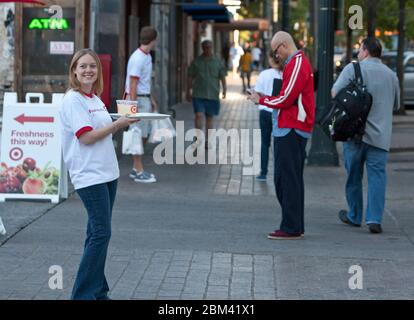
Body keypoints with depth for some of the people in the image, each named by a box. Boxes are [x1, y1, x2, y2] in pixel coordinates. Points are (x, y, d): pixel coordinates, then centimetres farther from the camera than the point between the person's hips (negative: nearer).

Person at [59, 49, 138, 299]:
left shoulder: (95, 98, 15)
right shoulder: (73, 100, -11)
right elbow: (86, 137, -18)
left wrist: (123, 122, 5)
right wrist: (117, 124, -13)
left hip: (107, 173, 9)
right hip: (89, 175, -9)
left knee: (98, 233, 12)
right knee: (101, 234, -12)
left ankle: (98, 291, 18)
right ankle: (83, 294, -6)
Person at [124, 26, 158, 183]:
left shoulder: (147, 57, 13)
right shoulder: (137, 59, -17)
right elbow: (133, 85, -19)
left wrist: (151, 99, 24)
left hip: (145, 98, 10)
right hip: (137, 99, -10)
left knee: (144, 135, 13)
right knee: (138, 136, -5)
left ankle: (136, 169, 21)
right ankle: (139, 172, -1)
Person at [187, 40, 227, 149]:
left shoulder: (217, 62, 7)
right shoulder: (196, 61, 5)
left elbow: (222, 77, 7)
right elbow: (190, 77, 8)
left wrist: (224, 89, -6)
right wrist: (188, 92, 6)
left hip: (212, 94, 1)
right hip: (198, 94, -1)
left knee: (210, 117, 7)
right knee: (198, 115, -12)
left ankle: (208, 140, 15)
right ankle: (198, 138, 1)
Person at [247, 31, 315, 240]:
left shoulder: (297, 64, -12)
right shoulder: (296, 63, 20)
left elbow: (286, 99, -16)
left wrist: (261, 100, -2)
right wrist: (265, 99, 10)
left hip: (291, 131, -11)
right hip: (289, 129, 11)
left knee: (287, 179, -9)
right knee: (290, 179, 14)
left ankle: (291, 228, -8)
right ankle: (296, 226, 19)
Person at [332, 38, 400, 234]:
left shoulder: (353, 69, -3)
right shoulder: (391, 75, 11)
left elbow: (335, 93, -11)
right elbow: (395, 105, 21)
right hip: (380, 135, 2)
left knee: (354, 175, 11)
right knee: (377, 175, 0)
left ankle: (354, 216, 21)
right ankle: (374, 219, -11)